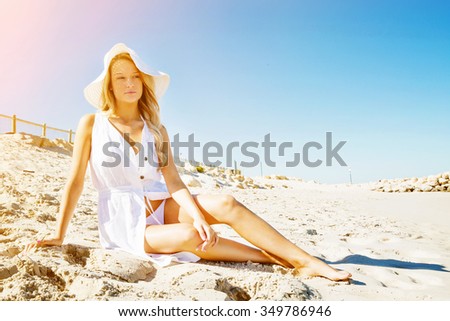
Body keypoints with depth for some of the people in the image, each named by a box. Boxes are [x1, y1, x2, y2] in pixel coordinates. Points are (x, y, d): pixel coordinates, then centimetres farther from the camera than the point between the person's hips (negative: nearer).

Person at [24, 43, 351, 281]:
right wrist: (59, 236, -4)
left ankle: (308, 262, -21)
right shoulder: (92, 124, -3)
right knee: (189, 237, -33)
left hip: (162, 206, 3)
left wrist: (198, 216, -22)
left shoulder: (156, 129, 5)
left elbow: (174, 182, -5)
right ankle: (273, 259, -15)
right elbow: (76, 181, -3)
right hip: (124, 221, -3)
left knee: (225, 203, -23)